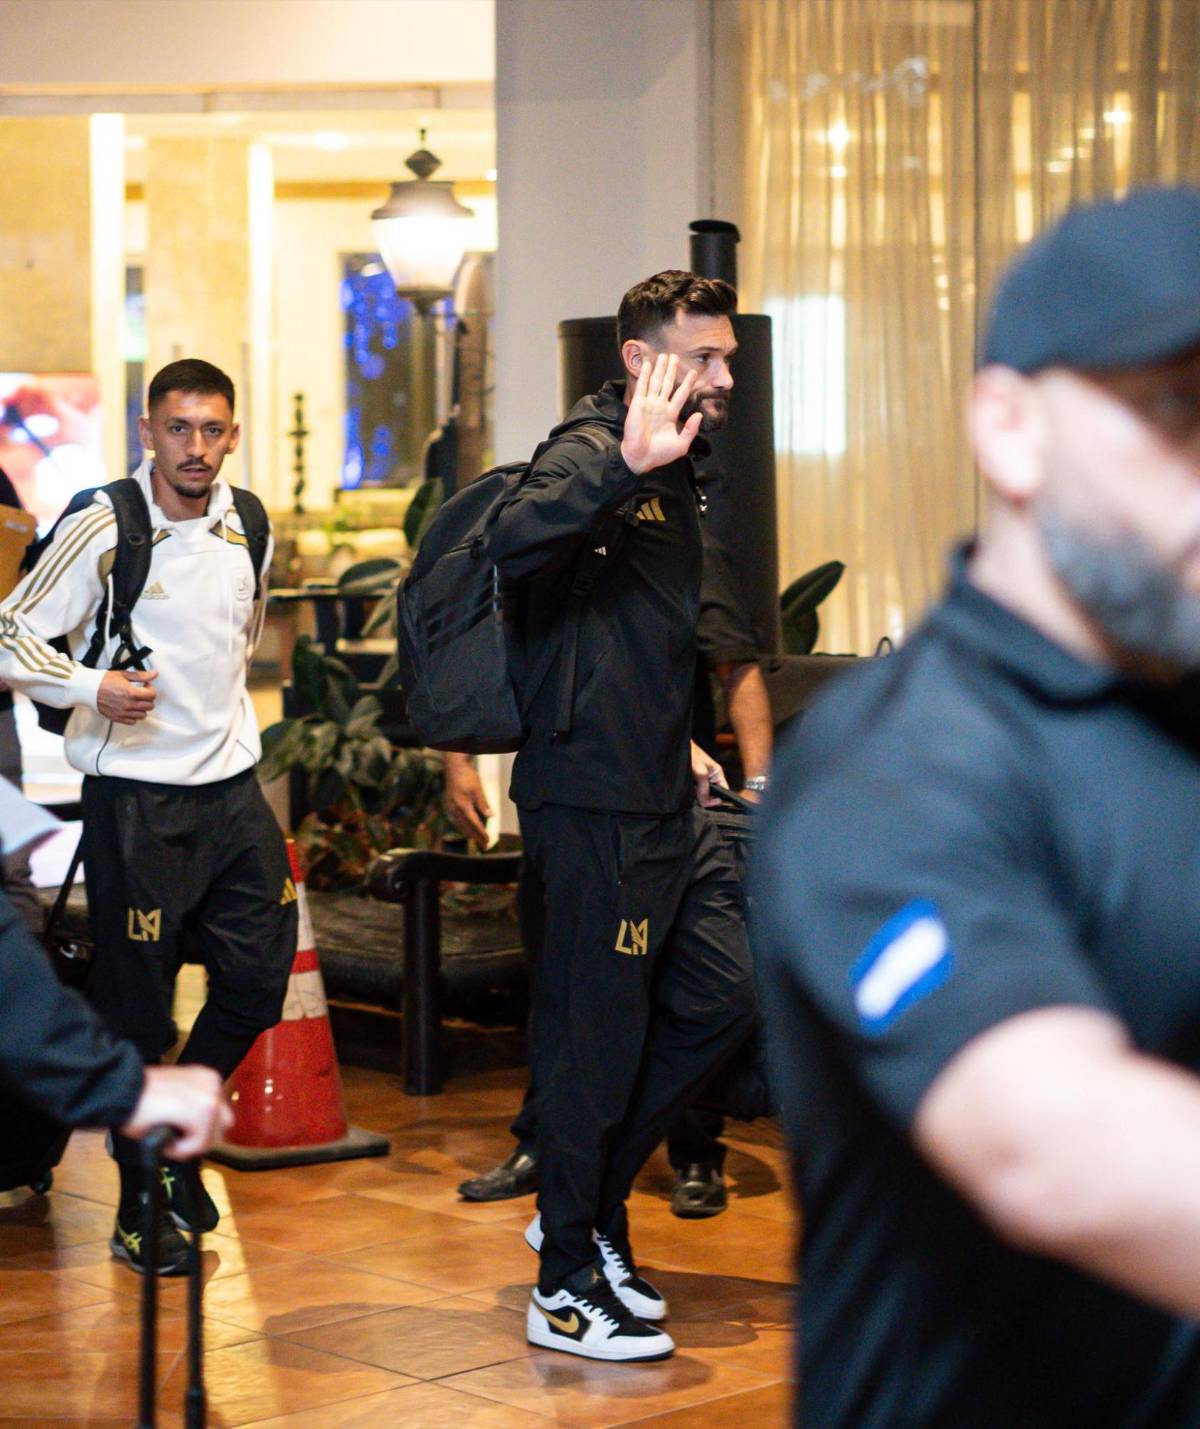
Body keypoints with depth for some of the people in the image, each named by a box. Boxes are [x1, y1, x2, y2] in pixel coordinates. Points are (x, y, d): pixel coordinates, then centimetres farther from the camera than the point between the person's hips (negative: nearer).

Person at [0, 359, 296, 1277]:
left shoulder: (248, 530, 7)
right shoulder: (102, 529, -10)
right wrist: (92, 689, -23)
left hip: (231, 790, 6)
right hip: (135, 797, -5)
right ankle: (144, 1207, 15)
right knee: (138, 1010, 1)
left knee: (261, 978, 6)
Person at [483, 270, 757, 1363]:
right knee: (600, 1031, -3)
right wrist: (625, 464, -45)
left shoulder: (677, 475, 18)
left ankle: (590, 1206, 24)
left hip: (662, 800, 10)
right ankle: (569, 1285, 8)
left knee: (721, 1000, 11)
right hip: (593, 800, -10)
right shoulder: (591, 453, -12)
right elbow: (516, 545, -35)